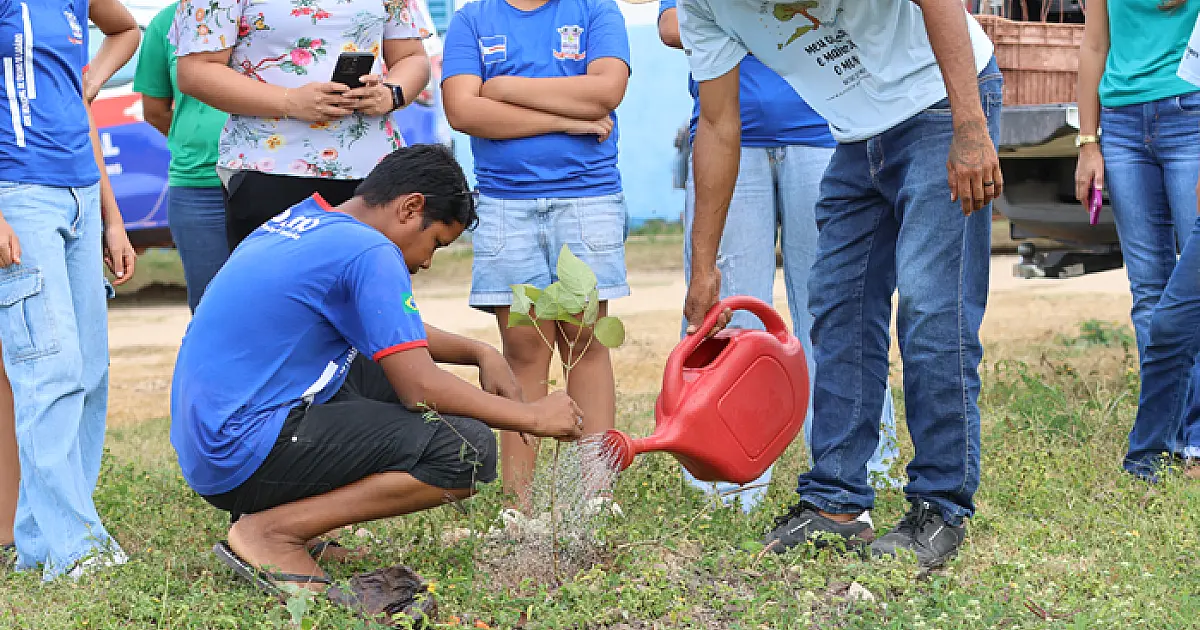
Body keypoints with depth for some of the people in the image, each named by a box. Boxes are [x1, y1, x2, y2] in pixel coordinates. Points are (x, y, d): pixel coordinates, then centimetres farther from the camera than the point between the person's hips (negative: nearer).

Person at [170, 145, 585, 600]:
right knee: (468, 450, -16)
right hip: (247, 455, -10)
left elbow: (393, 331, 30)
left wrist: (480, 353, 20)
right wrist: (533, 418, -5)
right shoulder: (370, 253, -13)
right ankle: (272, 530, -11)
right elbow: (421, 389, -17)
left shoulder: (301, 221, 16)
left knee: (391, 368, 23)